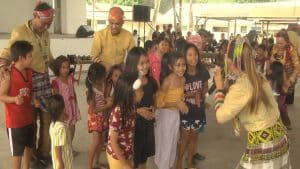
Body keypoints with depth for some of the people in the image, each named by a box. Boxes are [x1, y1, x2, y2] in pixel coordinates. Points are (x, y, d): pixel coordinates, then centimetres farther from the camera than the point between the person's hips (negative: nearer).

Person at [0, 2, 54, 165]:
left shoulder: (45, 33, 11)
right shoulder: (19, 32, -10)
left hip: (44, 79, 7)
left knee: (47, 118, 10)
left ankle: (44, 153, 27)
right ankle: (31, 157, 22)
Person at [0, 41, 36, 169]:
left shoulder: (29, 72, 3)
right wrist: (14, 99, -32)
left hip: (28, 117, 7)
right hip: (14, 120, -7)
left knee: (29, 146, 21)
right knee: (17, 151, 3)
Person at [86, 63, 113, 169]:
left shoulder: (104, 85, -7)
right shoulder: (91, 91, -22)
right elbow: (93, 110, -20)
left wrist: (109, 100, -13)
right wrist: (108, 105, -22)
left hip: (104, 116, 6)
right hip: (95, 117, -6)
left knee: (101, 140, 11)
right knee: (96, 141, -11)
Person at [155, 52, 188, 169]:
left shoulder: (183, 79, -4)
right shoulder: (167, 81, -25)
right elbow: (158, 103, -22)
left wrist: (182, 104, -6)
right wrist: (176, 104, -25)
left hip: (176, 114, 7)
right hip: (165, 114, -7)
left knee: (173, 142, 22)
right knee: (165, 143, 8)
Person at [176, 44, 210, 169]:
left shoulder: (203, 72, -8)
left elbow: (206, 87, 7)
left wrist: (201, 94, -14)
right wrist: (190, 94, -25)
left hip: (198, 109, 4)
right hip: (185, 110, -4)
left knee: (194, 136, 16)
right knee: (184, 137, 5)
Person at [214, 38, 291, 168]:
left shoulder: (240, 87, -20)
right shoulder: (259, 78, 3)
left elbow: (221, 117, -16)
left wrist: (219, 87, -7)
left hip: (263, 145, -8)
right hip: (279, 137, 8)